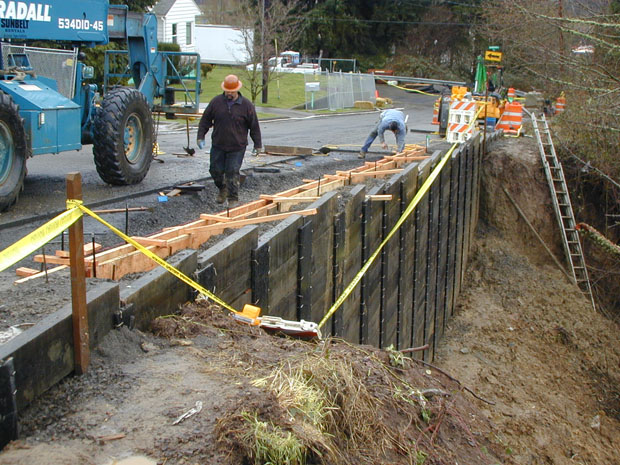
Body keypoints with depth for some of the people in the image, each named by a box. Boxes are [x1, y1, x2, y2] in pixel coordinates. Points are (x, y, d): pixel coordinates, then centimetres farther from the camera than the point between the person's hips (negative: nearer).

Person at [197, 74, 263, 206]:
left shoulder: (246, 105, -5)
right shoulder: (216, 102, 0)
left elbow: (254, 126, 2)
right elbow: (205, 120, 9)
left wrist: (258, 144, 4)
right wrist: (201, 136, 3)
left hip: (237, 147, -3)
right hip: (218, 145, 3)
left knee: (232, 172, -5)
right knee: (215, 170, 8)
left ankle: (233, 199, 6)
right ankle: (223, 189, 35)